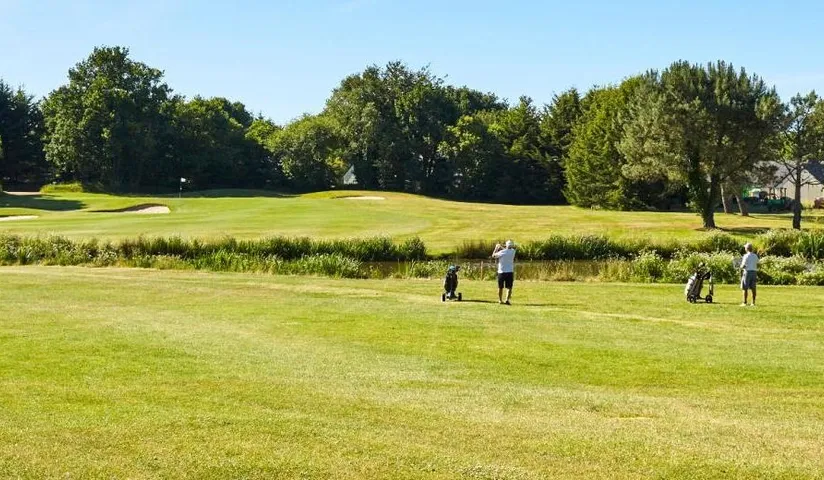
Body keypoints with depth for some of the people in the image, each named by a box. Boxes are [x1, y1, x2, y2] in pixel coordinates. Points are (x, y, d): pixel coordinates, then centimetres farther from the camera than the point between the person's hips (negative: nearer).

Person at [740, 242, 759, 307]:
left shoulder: (746, 256, -11)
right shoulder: (755, 256, 9)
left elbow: (743, 266, -14)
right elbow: (757, 265, 9)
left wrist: (741, 267, 6)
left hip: (747, 272, -6)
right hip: (754, 272, 6)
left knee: (745, 288, -3)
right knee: (753, 288, 7)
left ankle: (745, 303, -5)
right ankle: (753, 302, 7)